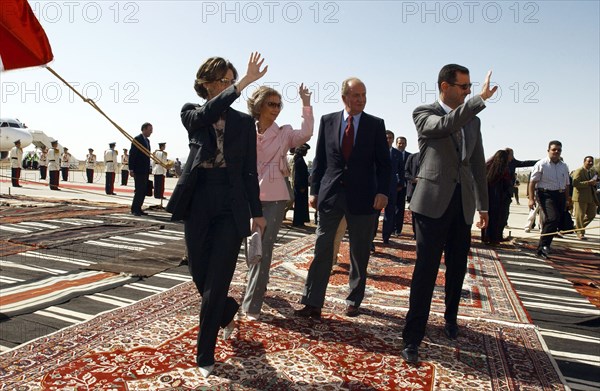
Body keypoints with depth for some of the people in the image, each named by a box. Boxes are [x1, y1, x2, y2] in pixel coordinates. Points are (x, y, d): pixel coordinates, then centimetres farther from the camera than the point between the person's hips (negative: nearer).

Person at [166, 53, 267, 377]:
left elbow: (249, 170, 6)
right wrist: (244, 83, -29)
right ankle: (228, 312, 44)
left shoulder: (244, 122, 6)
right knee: (201, 277, 10)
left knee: (215, 284, -1)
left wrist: (256, 212, 4)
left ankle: (205, 356, 16)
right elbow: (207, 114, -20)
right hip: (198, 204, 2)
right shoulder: (191, 114, 6)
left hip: (231, 207, -1)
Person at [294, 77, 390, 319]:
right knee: (322, 250, 0)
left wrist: (382, 191, -11)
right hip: (330, 194, 1)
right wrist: (315, 190, 3)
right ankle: (312, 303, 7)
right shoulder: (327, 121, 6)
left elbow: (383, 162, 1)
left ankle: (354, 301, 26)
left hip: (363, 197, 0)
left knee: (360, 253, 10)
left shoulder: (376, 124, 2)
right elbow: (319, 159, 8)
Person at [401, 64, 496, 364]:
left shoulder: (473, 121, 15)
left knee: (457, 268, 14)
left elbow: (477, 165, 16)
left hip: (462, 204, 6)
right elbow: (446, 125, -24)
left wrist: (483, 205, 16)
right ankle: (412, 338, 4)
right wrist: (481, 99, -23)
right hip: (433, 202, -5)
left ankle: (450, 319, 38)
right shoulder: (423, 113, -1)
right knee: (426, 270, -6)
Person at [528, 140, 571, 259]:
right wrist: (531, 198, -14)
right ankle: (543, 246, -16)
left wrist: (567, 200, 18)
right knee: (552, 219, -22)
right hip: (546, 194, -7)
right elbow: (533, 182, -7)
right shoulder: (541, 165, -4)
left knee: (558, 221, 7)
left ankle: (543, 246, 19)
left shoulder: (564, 166, 15)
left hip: (560, 195, 7)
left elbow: (566, 184, 21)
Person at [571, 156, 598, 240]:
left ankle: (577, 227, 28)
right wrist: (588, 183, -25)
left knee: (592, 214, 12)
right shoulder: (578, 171, -10)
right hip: (581, 197, -8)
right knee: (580, 216, -2)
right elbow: (575, 183, -22)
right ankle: (580, 233, 7)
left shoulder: (593, 172, 16)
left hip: (591, 197, 8)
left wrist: (594, 183, 9)